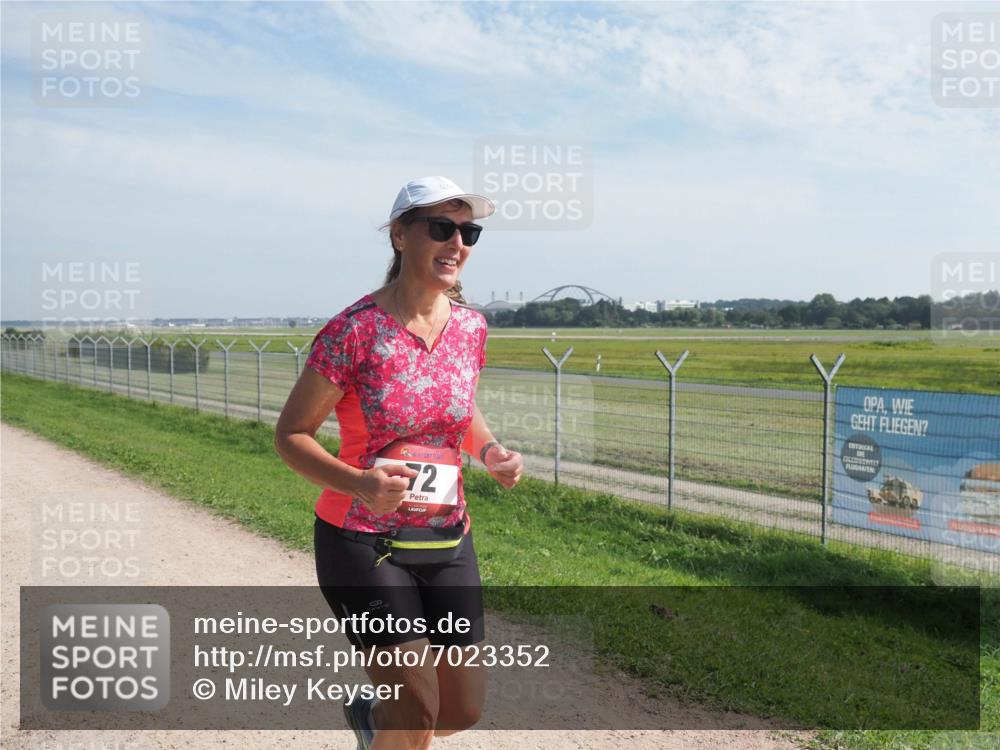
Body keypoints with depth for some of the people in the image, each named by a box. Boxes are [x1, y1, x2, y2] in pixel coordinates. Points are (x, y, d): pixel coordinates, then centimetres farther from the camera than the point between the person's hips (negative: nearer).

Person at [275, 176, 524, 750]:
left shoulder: (471, 327, -1)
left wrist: (493, 451, -5)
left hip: (448, 537, 5)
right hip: (362, 540, -5)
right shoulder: (355, 331, -16)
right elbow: (290, 433, -10)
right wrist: (360, 484, -27)